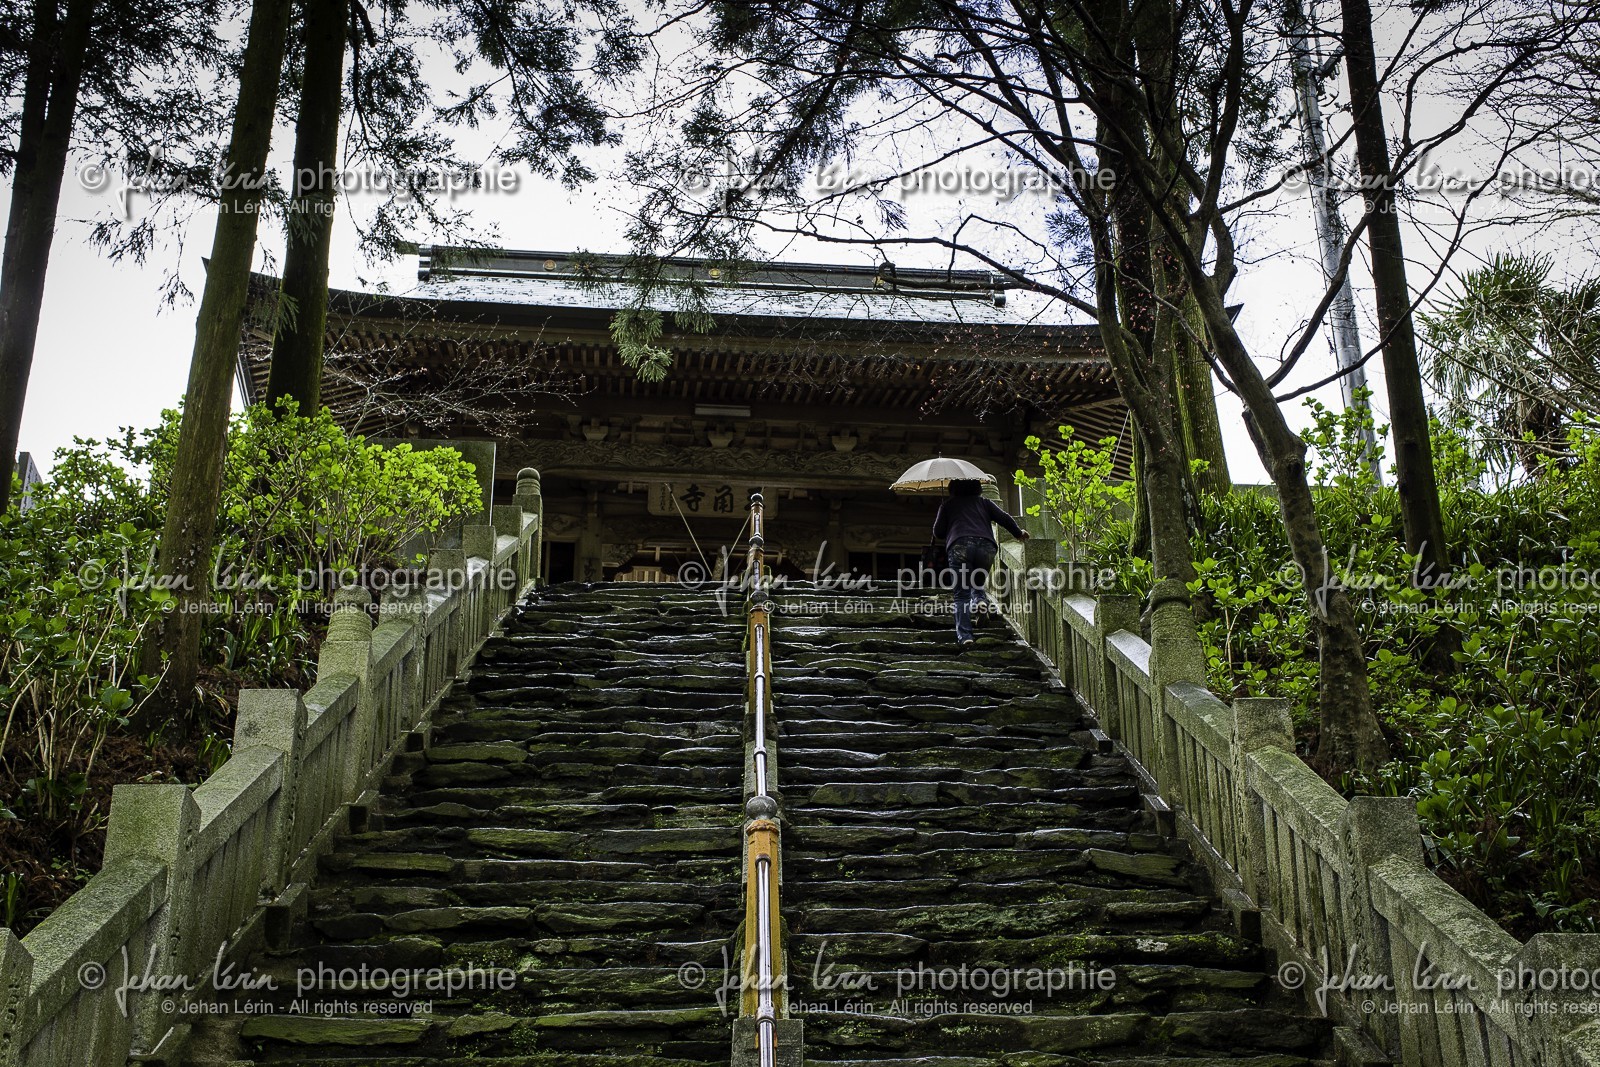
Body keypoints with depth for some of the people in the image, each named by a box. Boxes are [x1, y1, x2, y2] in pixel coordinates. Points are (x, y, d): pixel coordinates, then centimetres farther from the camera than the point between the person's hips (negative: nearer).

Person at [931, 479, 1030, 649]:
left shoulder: (948, 505, 24)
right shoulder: (983, 502, 27)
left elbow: (937, 532, 18)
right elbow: (1004, 518, 22)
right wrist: (1019, 533, 39)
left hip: (959, 547, -2)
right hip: (986, 546, 2)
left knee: (962, 595, -1)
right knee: (977, 584, 24)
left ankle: (964, 636, -17)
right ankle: (981, 600, -10)